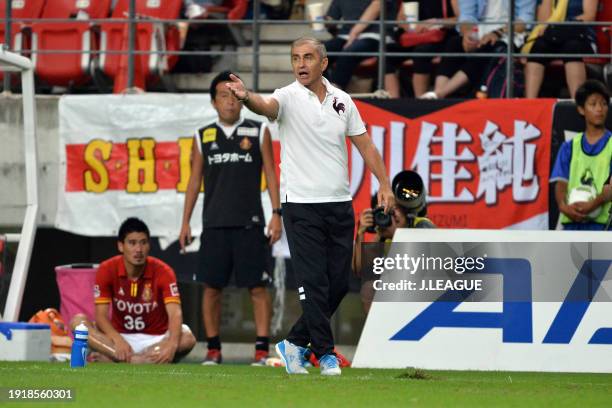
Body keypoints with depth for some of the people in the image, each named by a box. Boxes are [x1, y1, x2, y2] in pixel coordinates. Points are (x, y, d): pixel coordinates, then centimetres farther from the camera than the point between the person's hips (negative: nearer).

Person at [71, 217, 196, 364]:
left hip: (155, 341, -1)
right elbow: (101, 315, -14)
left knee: (187, 338, -32)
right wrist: (118, 341, -35)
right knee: (78, 320, -23)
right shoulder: (107, 270, -9)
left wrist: (172, 345, -44)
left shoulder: (162, 272, -12)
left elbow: (175, 313, -23)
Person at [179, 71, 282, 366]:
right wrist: (185, 222, 8)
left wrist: (276, 214, -4)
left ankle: (262, 348, -4)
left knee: (257, 286, -5)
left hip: (249, 223, -2)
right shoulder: (202, 137, 10)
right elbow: (195, 181, 13)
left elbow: (270, 174, 5)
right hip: (214, 224, 2)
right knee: (211, 287, 1)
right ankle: (213, 349, 9)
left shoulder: (259, 132, 5)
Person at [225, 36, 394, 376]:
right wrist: (247, 97, -51)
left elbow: (364, 144, 15)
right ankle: (325, 352, 1)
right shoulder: (289, 97, -5)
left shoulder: (342, 100, 9)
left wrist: (384, 184, 7)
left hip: (340, 205, 5)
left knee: (338, 284, 6)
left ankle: (295, 342, 20)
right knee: (314, 283, -8)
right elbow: (268, 106, -28)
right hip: (302, 205, -5)